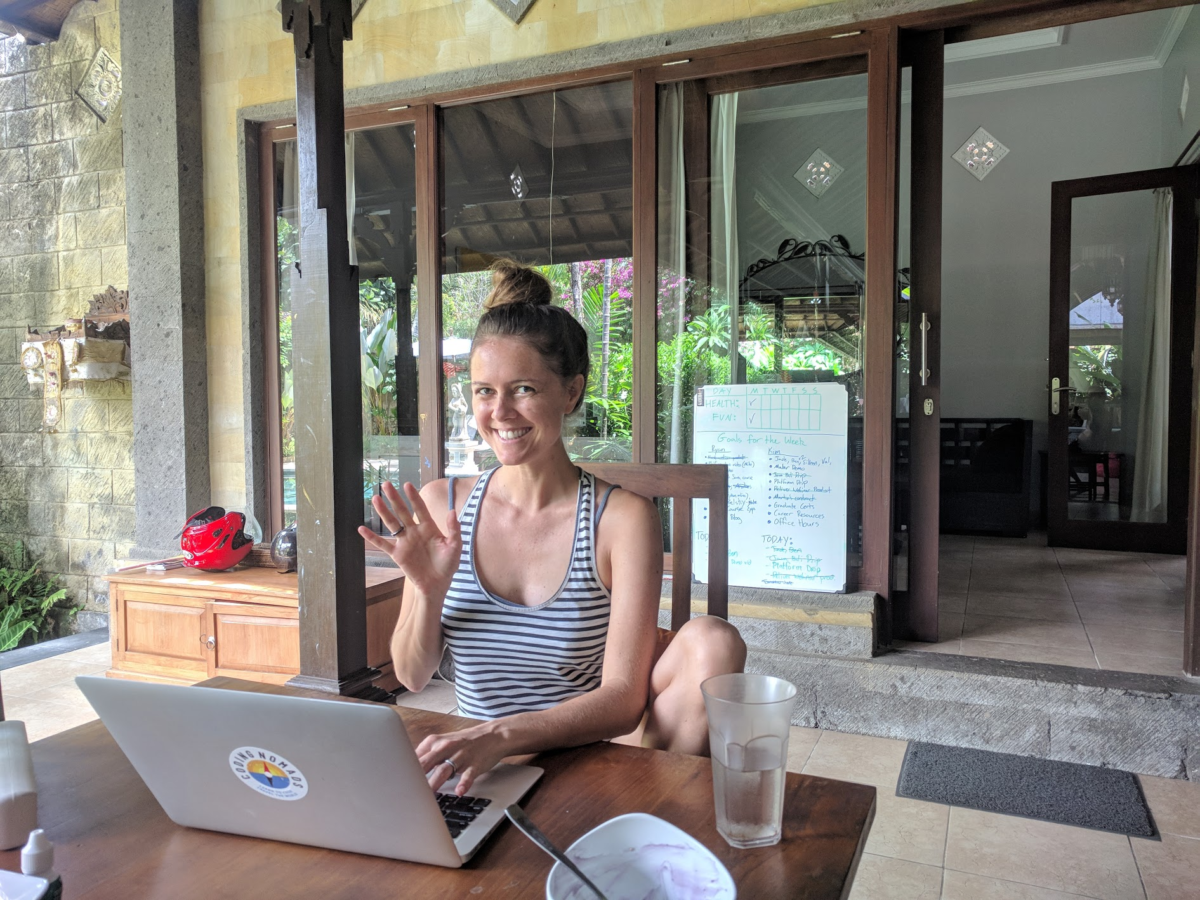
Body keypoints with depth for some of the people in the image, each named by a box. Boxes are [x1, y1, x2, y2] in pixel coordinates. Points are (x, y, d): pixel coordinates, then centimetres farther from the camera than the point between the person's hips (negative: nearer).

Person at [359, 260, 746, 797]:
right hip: (484, 771, 3)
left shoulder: (622, 517, -13)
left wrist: (502, 734, -35)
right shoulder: (440, 506, -3)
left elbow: (624, 697, -18)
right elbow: (412, 677, 3)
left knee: (712, 641, -26)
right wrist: (429, 590, -18)